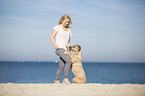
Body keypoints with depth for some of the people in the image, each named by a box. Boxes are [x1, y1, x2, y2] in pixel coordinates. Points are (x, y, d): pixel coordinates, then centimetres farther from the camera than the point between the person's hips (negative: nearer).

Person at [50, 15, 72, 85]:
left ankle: (56, 80, 15)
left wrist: (68, 45, 9)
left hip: (65, 49, 7)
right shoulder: (57, 27, 2)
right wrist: (55, 45, -17)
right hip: (59, 48, -7)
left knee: (61, 66, 4)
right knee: (69, 61, -24)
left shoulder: (68, 30, 18)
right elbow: (52, 37, -1)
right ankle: (65, 79, -21)